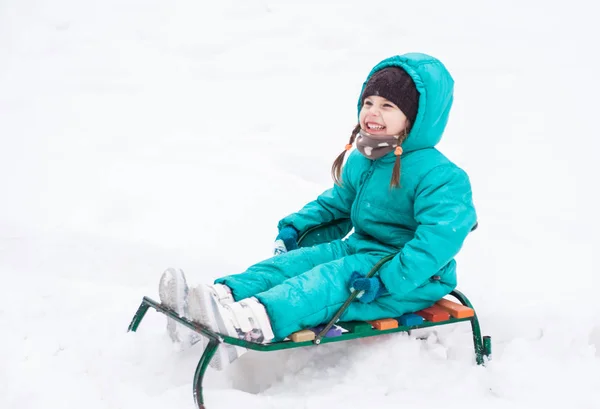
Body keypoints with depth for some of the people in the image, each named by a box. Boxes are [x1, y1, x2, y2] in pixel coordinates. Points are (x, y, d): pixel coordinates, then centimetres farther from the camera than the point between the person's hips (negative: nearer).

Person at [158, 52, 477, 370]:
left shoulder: (438, 175, -18)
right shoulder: (360, 162, 11)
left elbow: (442, 236, -29)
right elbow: (335, 204, 25)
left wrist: (386, 279, -35)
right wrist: (295, 227, 7)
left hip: (410, 279, -8)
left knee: (333, 279, -32)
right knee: (295, 261, -13)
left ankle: (256, 322, -56)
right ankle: (223, 297, -34)